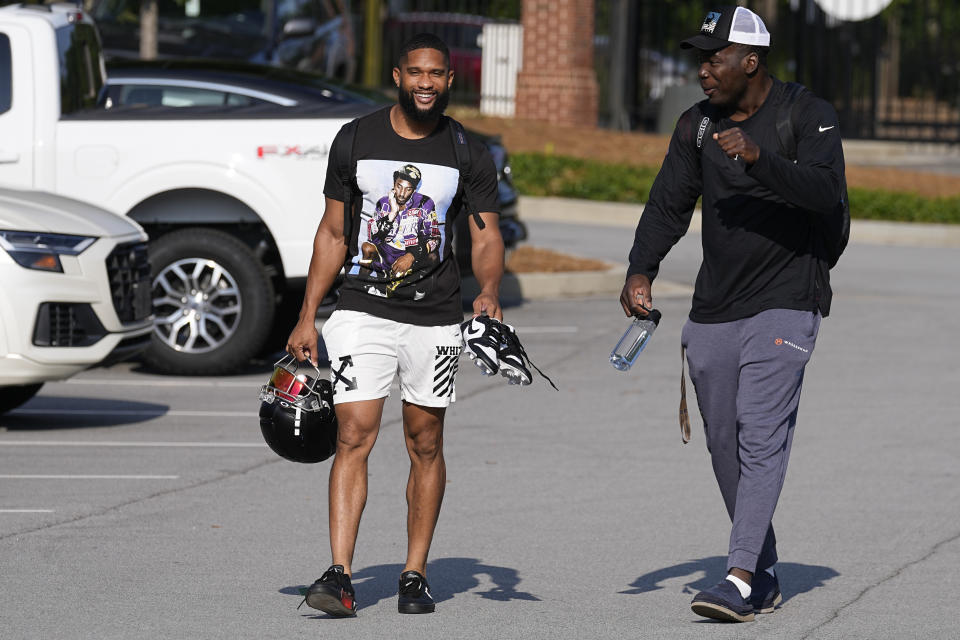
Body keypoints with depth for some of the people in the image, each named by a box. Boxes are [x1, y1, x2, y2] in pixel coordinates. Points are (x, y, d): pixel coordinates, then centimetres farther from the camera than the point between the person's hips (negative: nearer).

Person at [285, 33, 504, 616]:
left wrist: (490, 292, -20)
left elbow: (486, 239, 2)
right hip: (363, 310, 0)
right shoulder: (355, 141, 3)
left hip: (436, 320, 1)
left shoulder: (469, 154, 2)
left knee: (425, 445, 5)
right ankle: (340, 577, -16)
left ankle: (416, 575, 14)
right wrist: (308, 318, 5)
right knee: (353, 437, -11)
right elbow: (333, 233, 9)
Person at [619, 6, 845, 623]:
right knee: (726, 444, 8)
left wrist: (758, 157, -35)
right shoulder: (698, 125, 10)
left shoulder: (808, 115, -6)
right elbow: (669, 203, 4)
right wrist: (642, 269, -13)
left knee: (761, 435, -16)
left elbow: (827, 192, -21)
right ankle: (765, 576, 19)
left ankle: (741, 578, -23)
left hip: (785, 303, -6)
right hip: (714, 311, 6)